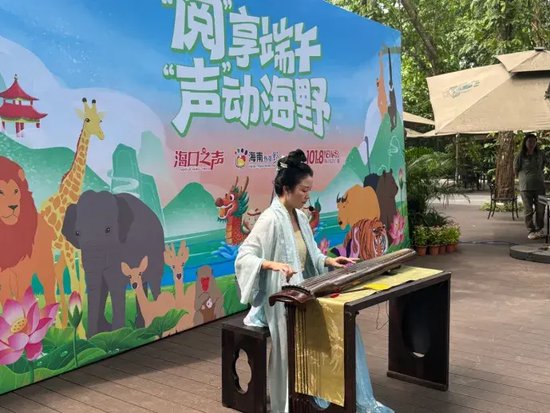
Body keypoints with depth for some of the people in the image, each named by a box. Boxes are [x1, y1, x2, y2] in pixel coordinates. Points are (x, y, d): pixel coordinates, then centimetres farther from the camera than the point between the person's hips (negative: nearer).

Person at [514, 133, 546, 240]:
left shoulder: (540, 154, 6)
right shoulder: (520, 156, -5)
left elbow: (544, 163, 25)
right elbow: (515, 170, 2)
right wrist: (524, 179, 6)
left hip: (540, 186, 4)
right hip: (526, 187, -3)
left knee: (540, 209, 6)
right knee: (528, 210, -1)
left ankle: (539, 230, 21)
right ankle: (531, 231, 7)